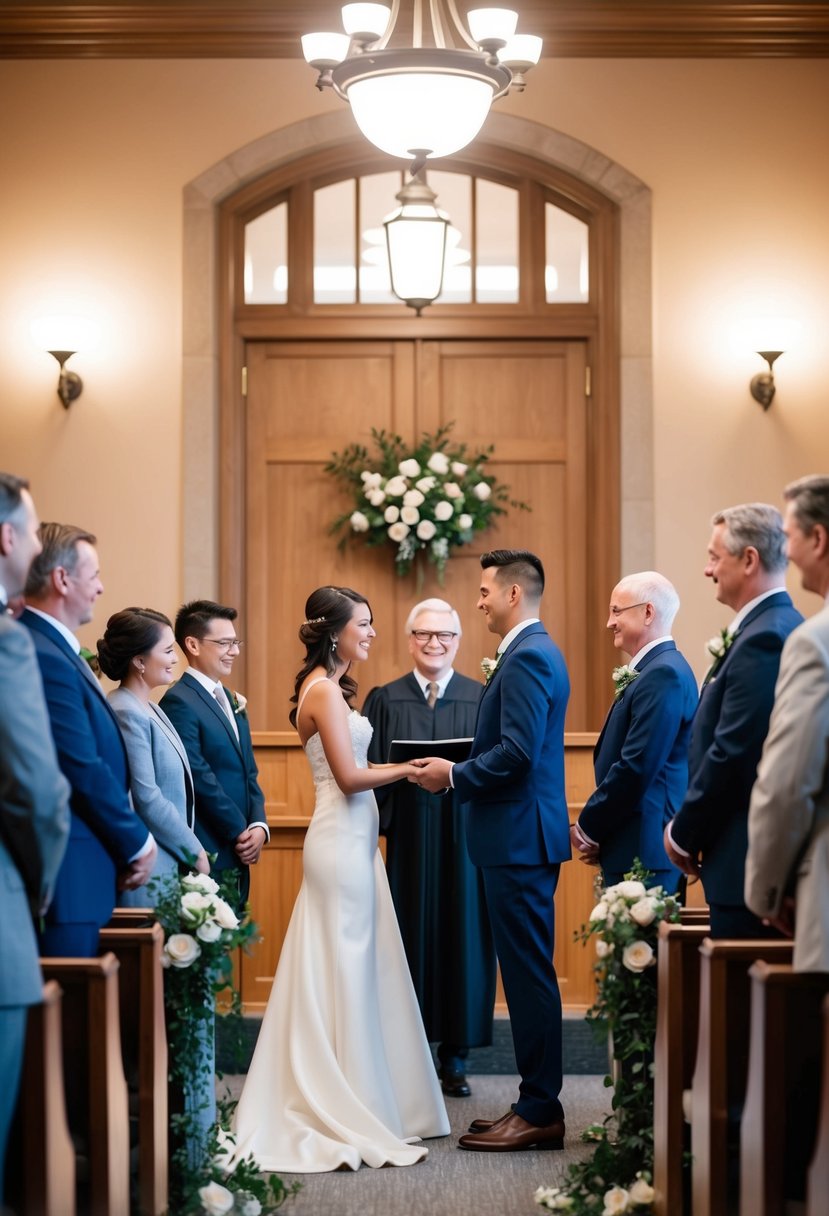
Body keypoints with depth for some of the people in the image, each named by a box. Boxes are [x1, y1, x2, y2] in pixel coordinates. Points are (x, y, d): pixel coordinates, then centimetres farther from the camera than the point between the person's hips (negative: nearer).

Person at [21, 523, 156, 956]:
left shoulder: (56, 649, 15)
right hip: (66, 875, -10)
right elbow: (85, 771, -18)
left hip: (78, 871, 10)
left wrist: (127, 841, 9)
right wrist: (137, 842, -6)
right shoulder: (43, 658, -17)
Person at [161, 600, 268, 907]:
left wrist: (258, 825, 0)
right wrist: (239, 833, -11)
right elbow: (200, 778, -16)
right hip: (206, 856, -8)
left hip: (238, 854, 8)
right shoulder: (179, 702, -11)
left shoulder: (232, 701, 18)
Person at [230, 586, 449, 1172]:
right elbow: (349, 776, -18)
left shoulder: (330, 687, 16)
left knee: (360, 970, 12)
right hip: (342, 842, -10)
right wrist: (408, 769, -8)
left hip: (353, 838, 10)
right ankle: (347, 1119, 3)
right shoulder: (324, 690, -14)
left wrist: (397, 768, 8)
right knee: (343, 971, -4)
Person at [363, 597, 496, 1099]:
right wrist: (408, 771, -13)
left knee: (463, 938, 1)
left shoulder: (482, 699, 8)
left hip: (464, 838, 0)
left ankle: (455, 1057, 10)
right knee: (409, 938, 0)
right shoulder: (385, 700, 8)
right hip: (408, 839, 0)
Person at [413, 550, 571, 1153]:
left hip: (519, 838, -11)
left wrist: (454, 776, -12)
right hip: (526, 837, 11)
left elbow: (517, 752, -24)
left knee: (529, 974, -6)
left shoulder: (528, 656, -15)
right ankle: (538, 1103, 18)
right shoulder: (535, 651, 18)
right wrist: (460, 771, 8)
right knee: (529, 973, 13)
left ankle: (539, 1112, -1)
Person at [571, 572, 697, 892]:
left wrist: (587, 828, -10)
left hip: (644, 851, -10)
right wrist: (595, 831, 8)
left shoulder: (664, 674, -15)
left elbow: (637, 767, -20)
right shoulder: (651, 670, 16)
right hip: (632, 849, 10)